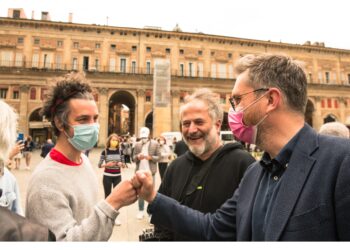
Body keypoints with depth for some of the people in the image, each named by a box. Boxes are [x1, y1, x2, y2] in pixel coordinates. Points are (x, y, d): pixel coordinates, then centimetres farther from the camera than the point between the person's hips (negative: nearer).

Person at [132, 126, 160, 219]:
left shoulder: (155, 144, -3)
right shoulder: (137, 144, 5)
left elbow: (158, 157, -3)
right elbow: (133, 158, 6)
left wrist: (150, 157, -20)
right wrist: (138, 157, -16)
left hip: (150, 171, -3)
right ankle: (141, 210, 27)